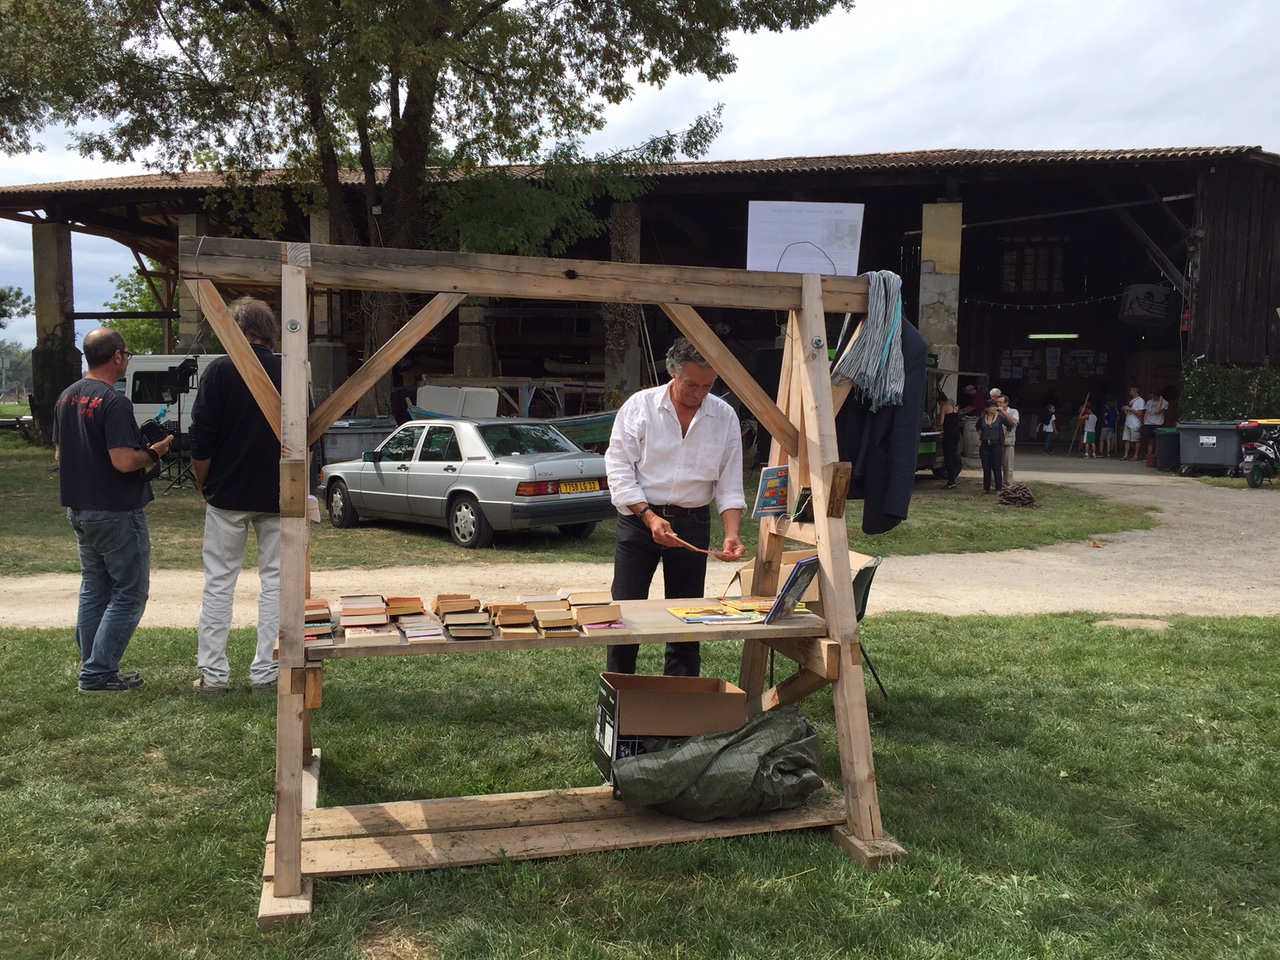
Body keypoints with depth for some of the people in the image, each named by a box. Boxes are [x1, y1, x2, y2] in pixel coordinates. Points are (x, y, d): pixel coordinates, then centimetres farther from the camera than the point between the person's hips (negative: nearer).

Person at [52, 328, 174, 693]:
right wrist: (153, 453, -9)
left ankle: (94, 668, 23)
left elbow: (59, 454, 15)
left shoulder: (67, 398, 8)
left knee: (94, 590, 17)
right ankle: (98, 674, 0)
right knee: (129, 593, 0)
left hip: (78, 509, 9)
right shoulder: (114, 403, -20)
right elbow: (124, 461, -26)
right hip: (116, 512, -9)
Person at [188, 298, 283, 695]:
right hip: (278, 497, 2)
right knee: (274, 581, 8)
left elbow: (201, 440, -7)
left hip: (227, 495, -1)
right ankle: (266, 672, 10)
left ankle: (213, 674, 10)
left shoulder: (220, 371, -7)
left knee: (219, 583, 7)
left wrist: (204, 485, 8)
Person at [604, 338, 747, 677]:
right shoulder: (640, 406, -7)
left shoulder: (724, 416, 0)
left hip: (692, 522, 2)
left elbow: (729, 484, 0)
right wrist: (649, 517, -19)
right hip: (639, 519, -2)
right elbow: (618, 468, -8)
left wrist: (731, 534, -15)